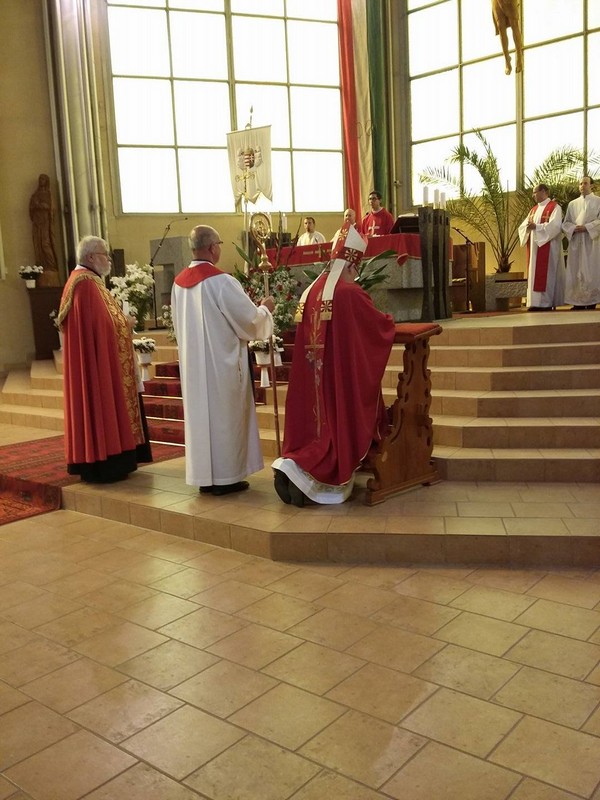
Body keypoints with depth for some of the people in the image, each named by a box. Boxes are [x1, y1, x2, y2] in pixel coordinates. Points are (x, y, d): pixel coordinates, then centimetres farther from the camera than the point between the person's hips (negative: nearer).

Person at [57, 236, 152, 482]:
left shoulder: (82, 281, 15)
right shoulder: (87, 284, -18)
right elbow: (102, 324, -24)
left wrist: (121, 320, 8)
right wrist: (125, 323, -8)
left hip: (93, 362, 11)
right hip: (98, 361, -11)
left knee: (96, 407, 14)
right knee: (102, 409, -6)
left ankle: (93, 459, 22)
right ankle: (103, 464, -1)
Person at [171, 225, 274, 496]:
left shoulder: (179, 282, 4)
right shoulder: (221, 281, -17)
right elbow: (250, 319, -14)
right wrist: (265, 309, 6)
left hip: (193, 363, 7)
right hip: (222, 361, -7)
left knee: (200, 414, 12)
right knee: (224, 416, 3)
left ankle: (204, 475, 19)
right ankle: (225, 477, 10)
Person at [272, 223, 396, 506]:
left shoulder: (312, 290, 7)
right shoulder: (350, 293, -14)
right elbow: (380, 324, -4)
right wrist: (389, 322, 20)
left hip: (312, 375, 7)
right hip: (341, 374, -7)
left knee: (318, 424, 15)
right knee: (338, 426, 3)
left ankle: (292, 464, 4)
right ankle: (298, 469, -8)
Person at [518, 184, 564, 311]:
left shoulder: (554, 207, -4)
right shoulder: (534, 209, 18)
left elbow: (554, 226, -18)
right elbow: (522, 226, 11)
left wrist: (536, 226, -22)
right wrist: (528, 226, -11)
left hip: (547, 247, -7)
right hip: (534, 247, 7)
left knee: (545, 274, -8)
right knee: (534, 274, 3)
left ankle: (546, 302, -6)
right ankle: (536, 302, 4)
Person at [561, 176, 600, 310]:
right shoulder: (573, 204, 15)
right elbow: (565, 223, 10)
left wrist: (586, 227, -18)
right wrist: (574, 228, -10)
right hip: (576, 242, 3)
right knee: (576, 271, -1)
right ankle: (578, 301, 0)